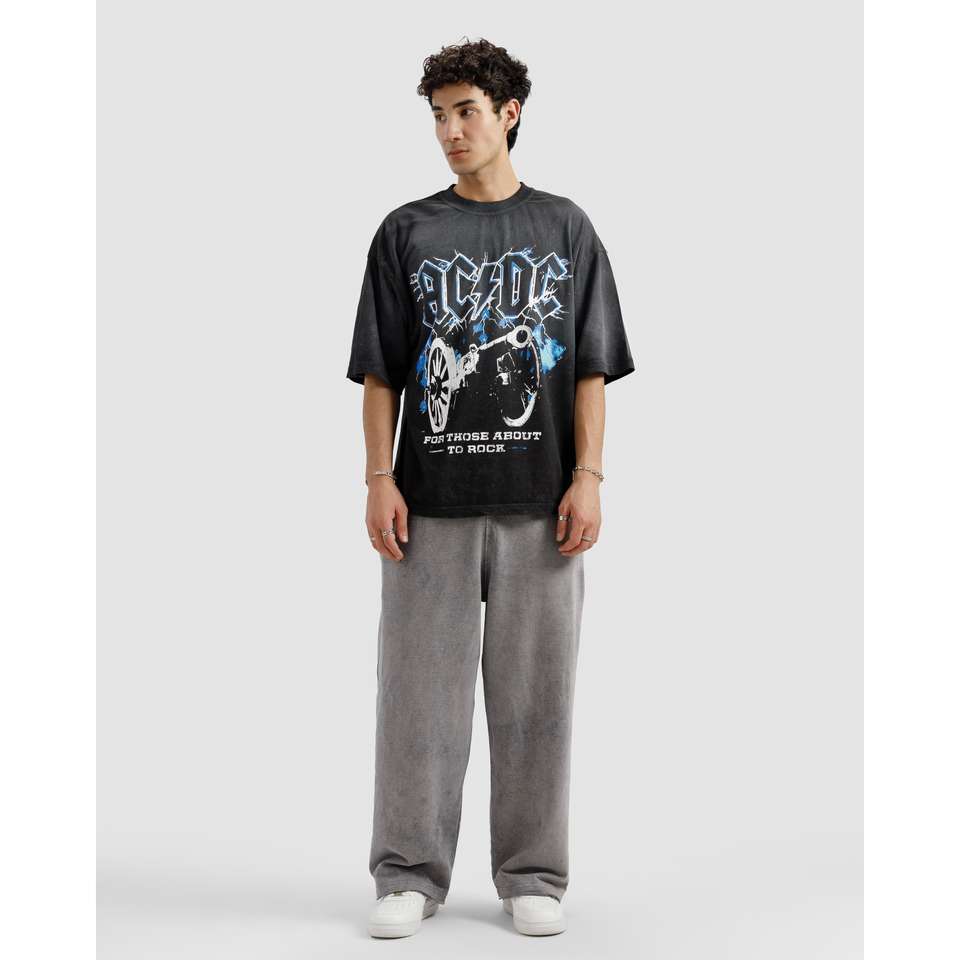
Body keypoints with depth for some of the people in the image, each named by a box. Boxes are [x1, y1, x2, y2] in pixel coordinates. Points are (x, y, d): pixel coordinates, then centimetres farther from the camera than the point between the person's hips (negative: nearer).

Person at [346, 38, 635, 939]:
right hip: (430, 500, 0)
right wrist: (379, 479, -3)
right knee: (421, 686, 3)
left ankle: (531, 875, 18)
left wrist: (588, 478, -4)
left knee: (534, 688, 6)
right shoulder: (408, 232, 7)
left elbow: (591, 368, 5)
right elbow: (380, 371, 6)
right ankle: (409, 875, 15)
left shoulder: (565, 229, 7)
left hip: (538, 500, 0)